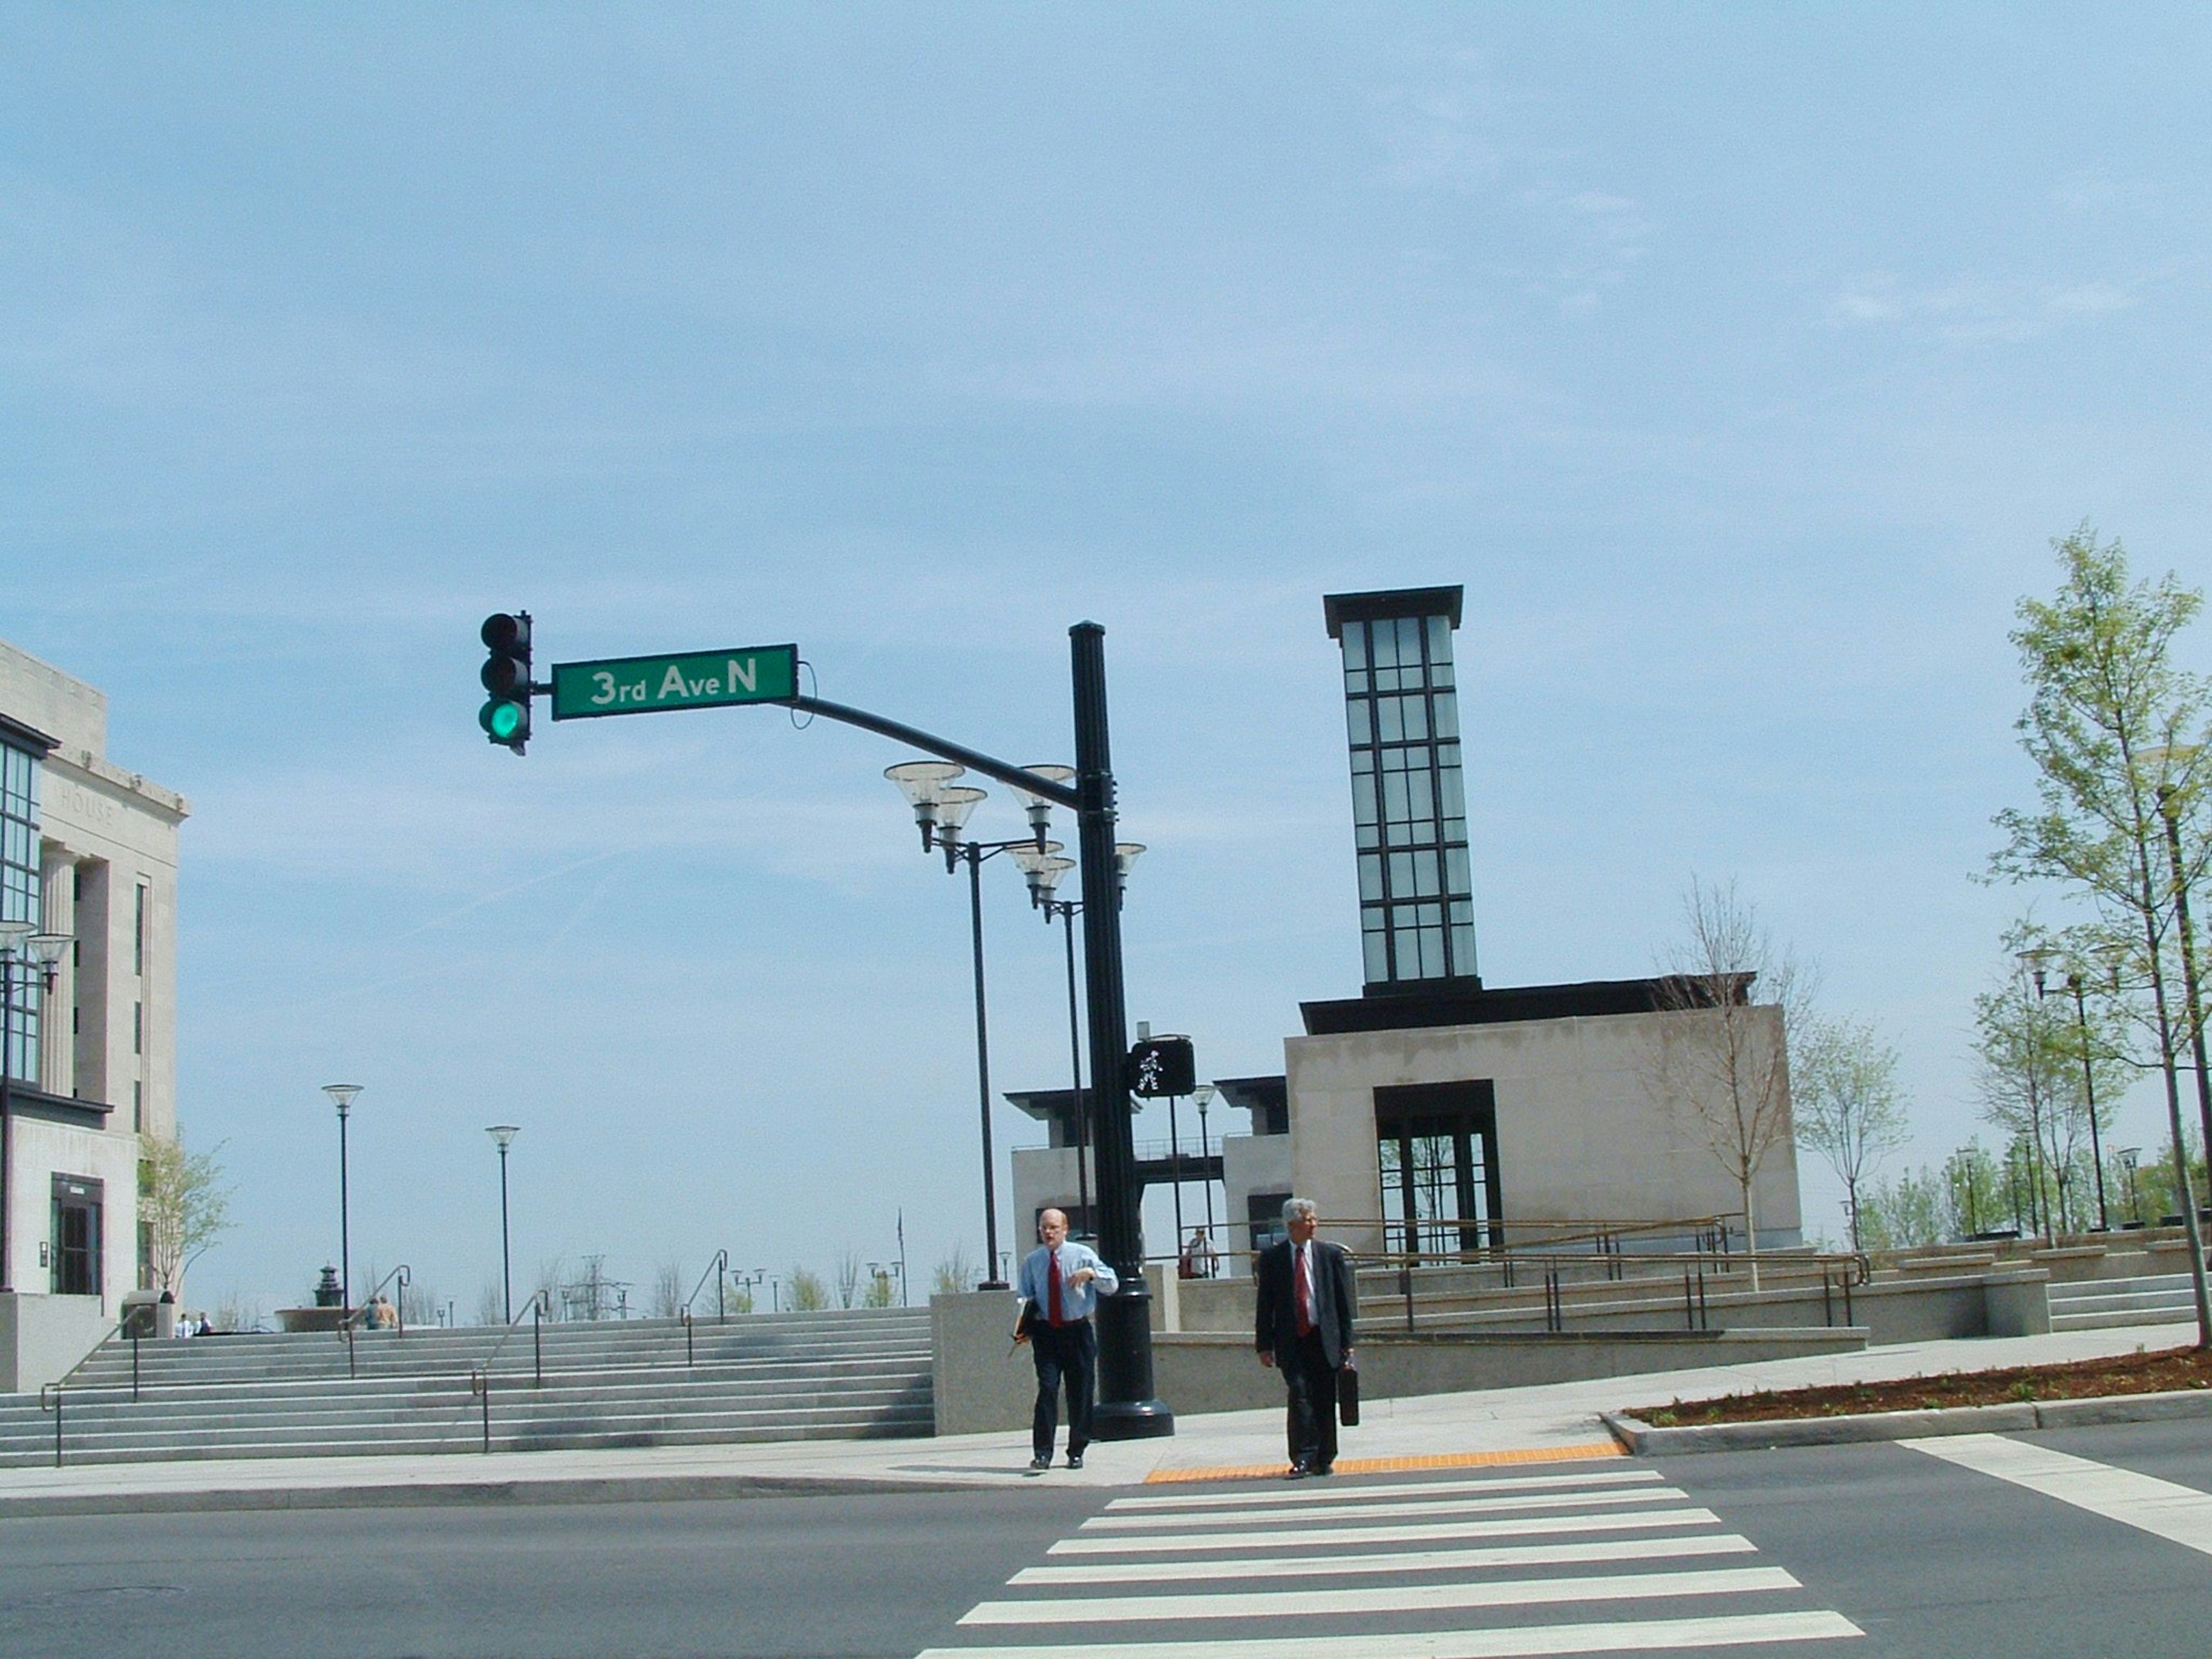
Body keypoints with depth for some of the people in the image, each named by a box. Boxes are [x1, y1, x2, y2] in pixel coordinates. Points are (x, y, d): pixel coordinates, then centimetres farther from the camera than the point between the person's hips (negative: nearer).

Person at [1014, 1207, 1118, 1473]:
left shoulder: (1083, 1254, 1)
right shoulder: (1032, 1261, 7)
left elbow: (1112, 1285, -2)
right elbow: (1025, 1295, 15)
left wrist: (1091, 1273, -22)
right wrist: (1025, 1319, -6)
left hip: (1077, 1331, 0)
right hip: (1045, 1332, 0)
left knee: (1080, 1393, 3)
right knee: (1047, 1389, -12)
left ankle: (1077, 1452, 16)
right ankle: (1042, 1454, -13)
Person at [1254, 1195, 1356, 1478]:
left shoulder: (1331, 1255, 6)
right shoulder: (1272, 1258, 3)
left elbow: (1343, 1302, 7)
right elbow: (1265, 1304, 4)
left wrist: (1346, 1343, 2)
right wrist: (1265, 1345, -1)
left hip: (1325, 1339, 1)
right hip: (1291, 1340, -1)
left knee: (1325, 1401, 5)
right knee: (1300, 1395, -13)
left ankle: (1324, 1460, 16)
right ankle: (1303, 1459, -11)